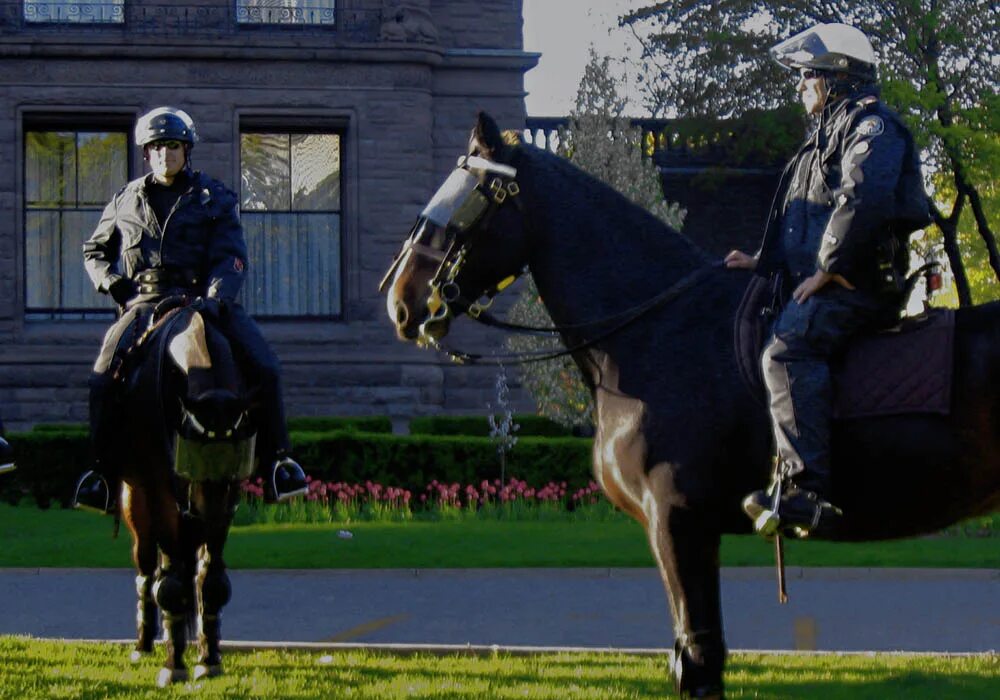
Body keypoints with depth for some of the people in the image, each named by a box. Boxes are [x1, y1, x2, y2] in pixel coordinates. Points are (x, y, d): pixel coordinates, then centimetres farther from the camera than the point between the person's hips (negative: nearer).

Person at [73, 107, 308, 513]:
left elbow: (231, 258, -2)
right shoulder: (127, 202, 13)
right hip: (145, 301, 1)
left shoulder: (214, 199, 8)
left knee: (264, 367, -20)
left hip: (204, 299, -1)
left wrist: (215, 298, -21)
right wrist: (112, 283, 2)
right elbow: (94, 251, 24)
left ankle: (277, 458, -8)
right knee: (104, 373, -22)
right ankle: (106, 471, -9)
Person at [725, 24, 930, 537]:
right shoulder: (828, 134, 28)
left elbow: (863, 201, -23)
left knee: (786, 351, -33)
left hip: (857, 283, -11)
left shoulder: (869, 124, -5)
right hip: (823, 285, 11)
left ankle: (805, 491, -43)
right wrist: (764, 262, 20)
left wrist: (826, 269, -21)